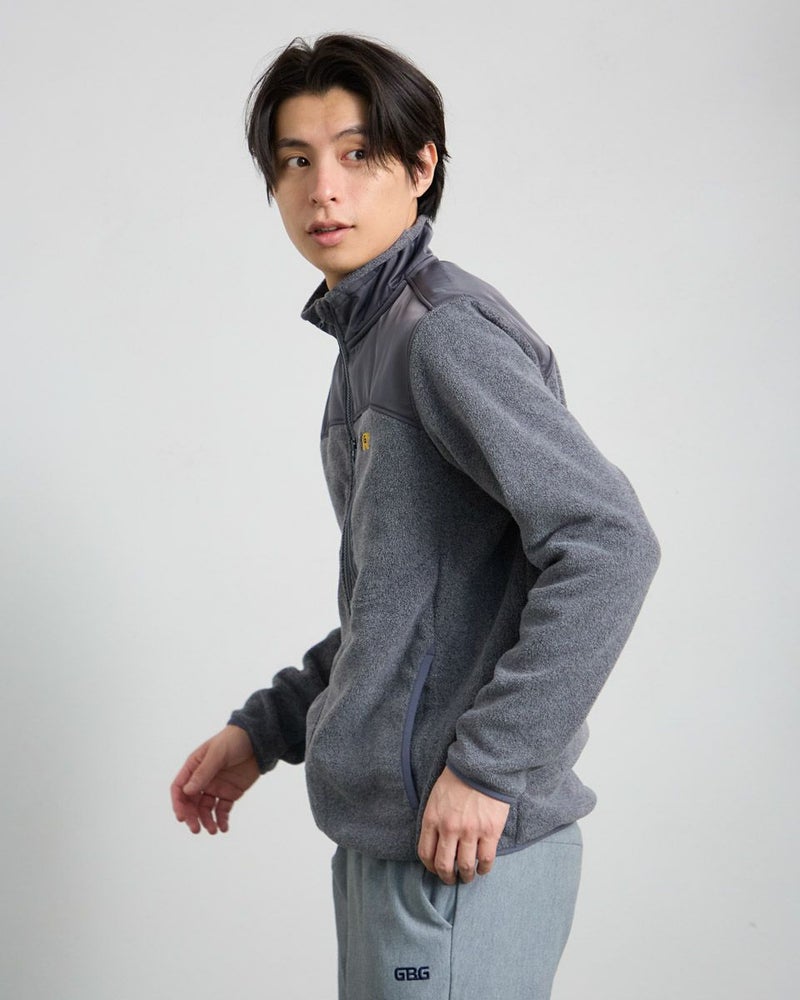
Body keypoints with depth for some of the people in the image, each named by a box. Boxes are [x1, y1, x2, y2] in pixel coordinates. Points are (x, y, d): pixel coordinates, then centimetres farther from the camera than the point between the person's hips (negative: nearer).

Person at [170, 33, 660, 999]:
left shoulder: (447, 330, -15)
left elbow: (608, 542, -25)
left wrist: (489, 764, -22)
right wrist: (266, 727, 16)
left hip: (461, 848, -9)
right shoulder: (370, 340, 13)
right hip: (383, 830, 9)